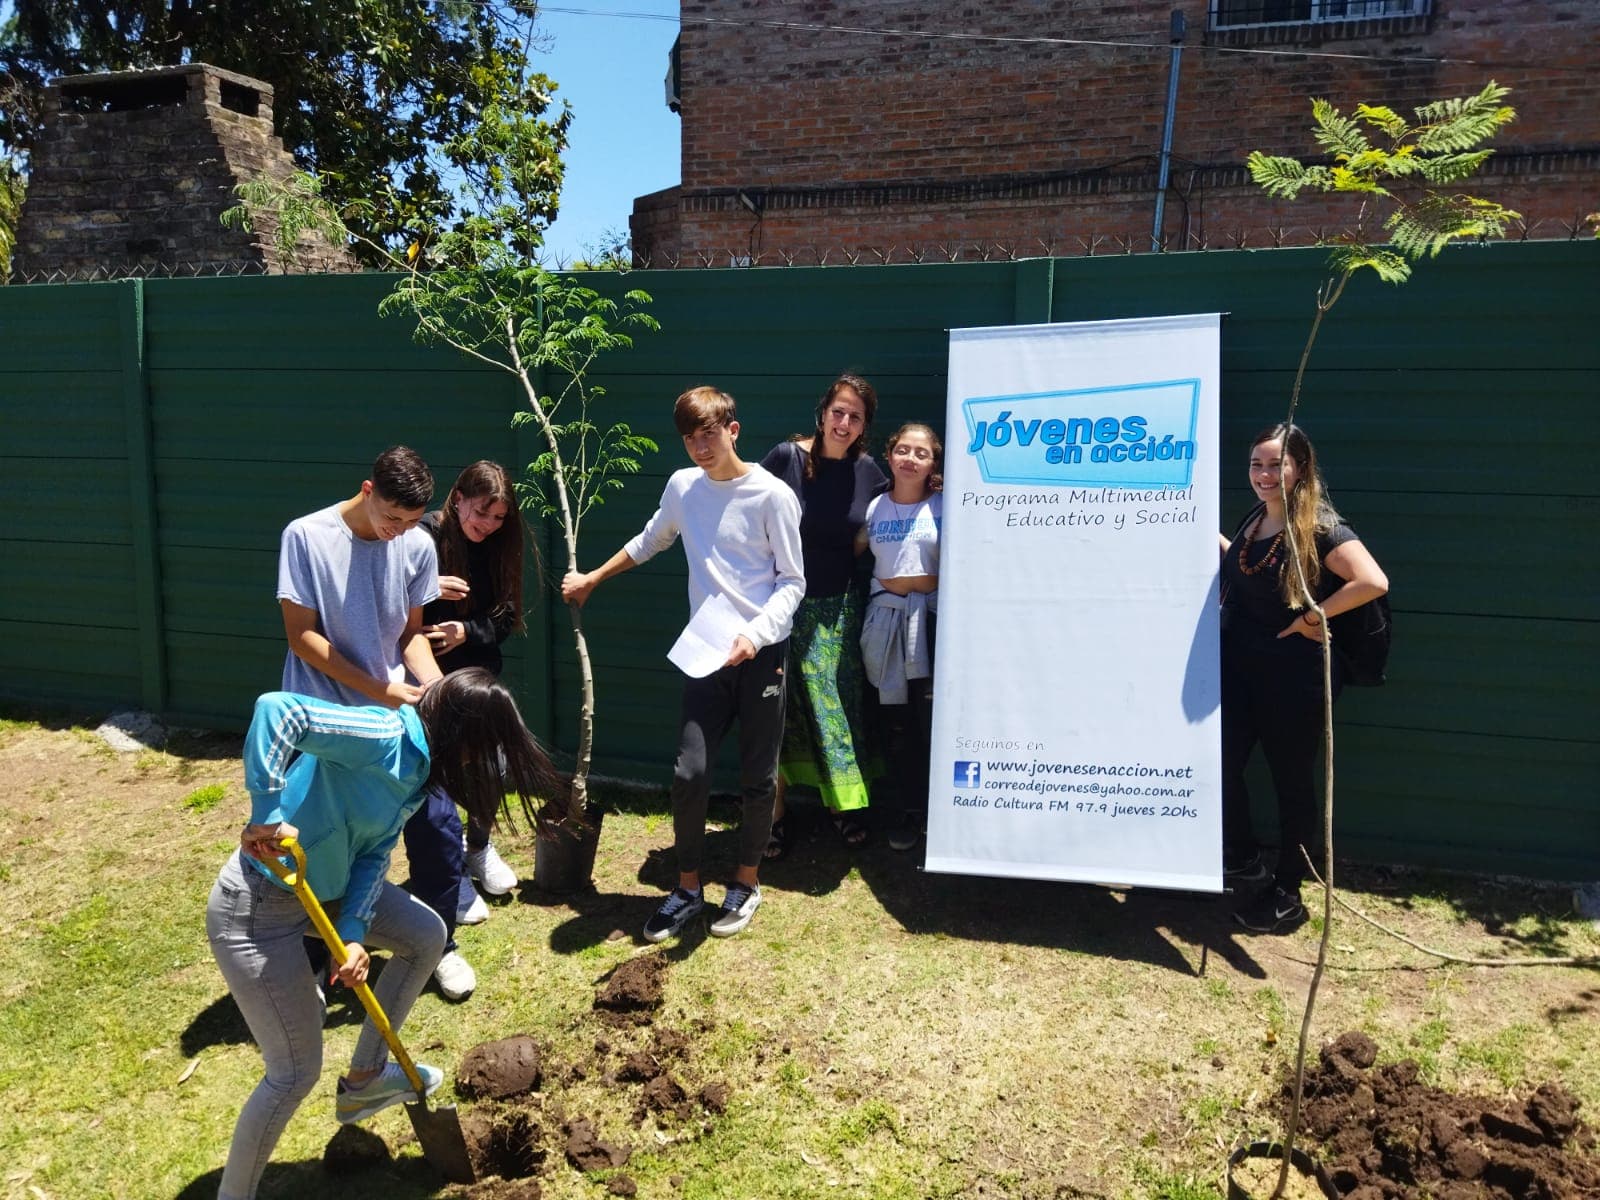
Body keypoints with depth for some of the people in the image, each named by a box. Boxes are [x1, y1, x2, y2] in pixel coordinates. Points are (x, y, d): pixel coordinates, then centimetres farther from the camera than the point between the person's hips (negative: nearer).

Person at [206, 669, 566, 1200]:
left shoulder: (418, 765, 1)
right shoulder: (384, 737, -28)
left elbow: (374, 855, -1)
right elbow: (276, 710, -40)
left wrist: (353, 933, -14)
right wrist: (267, 816, -41)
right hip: (258, 905, -9)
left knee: (427, 936, 16)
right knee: (296, 1071, 1)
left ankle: (362, 1080, 30)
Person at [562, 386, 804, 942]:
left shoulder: (772, 496, -9)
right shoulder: (682, 486, 5)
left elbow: (792, 582, -6)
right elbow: (649, 542, 24)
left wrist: (755, 634, -21)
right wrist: (592, 579, 30)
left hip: (763, 651, -3)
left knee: (757, 776, 7)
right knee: (689, 772, -1)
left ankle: (746, 884, 26)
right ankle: (688, 887, 18)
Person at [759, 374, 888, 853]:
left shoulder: (867, 470, 0)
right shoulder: (786, 457, -12)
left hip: (838, 607, 3)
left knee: (839, 708, 11)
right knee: (780, 710, 4)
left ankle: (843, 806, 28)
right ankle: (774, 815, 17)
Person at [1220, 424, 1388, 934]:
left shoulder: (1319, 528, -17)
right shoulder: (1255, 519, 6)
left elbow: (1373, 582, -30)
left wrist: (1315, 616, -22)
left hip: (1294, 677, -7)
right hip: (1239, 668, 7)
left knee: (1291, 781, 7)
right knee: (1223, 764, 9)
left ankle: (1288, 895, 22)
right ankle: (1243, 859, 33)